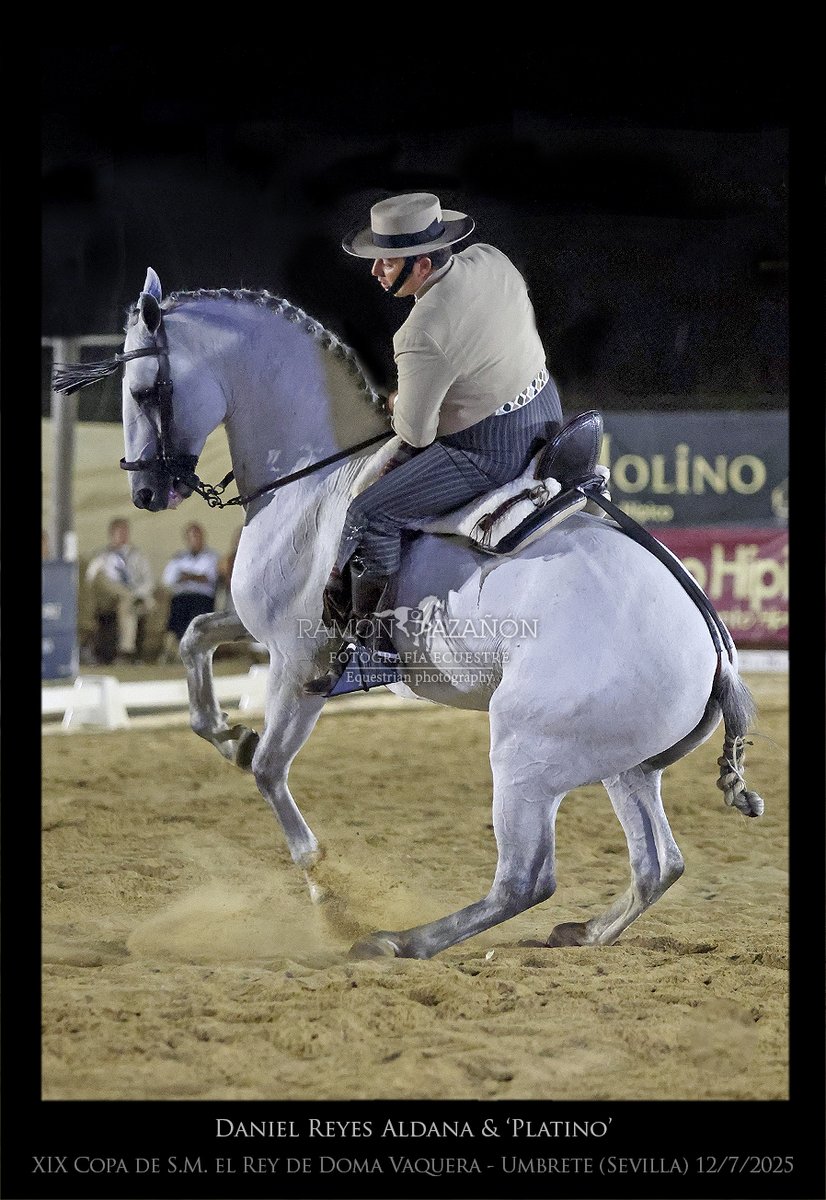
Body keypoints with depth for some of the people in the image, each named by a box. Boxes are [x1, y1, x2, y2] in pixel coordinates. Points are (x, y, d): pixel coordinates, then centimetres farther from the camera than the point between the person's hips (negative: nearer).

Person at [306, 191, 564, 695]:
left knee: (371, 515, -7)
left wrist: (399, 408, 7)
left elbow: (414, 433, -19)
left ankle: (376, 647, -4)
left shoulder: (422, 337, -28)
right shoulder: (491, 260, -5)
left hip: (492, 453, -10)